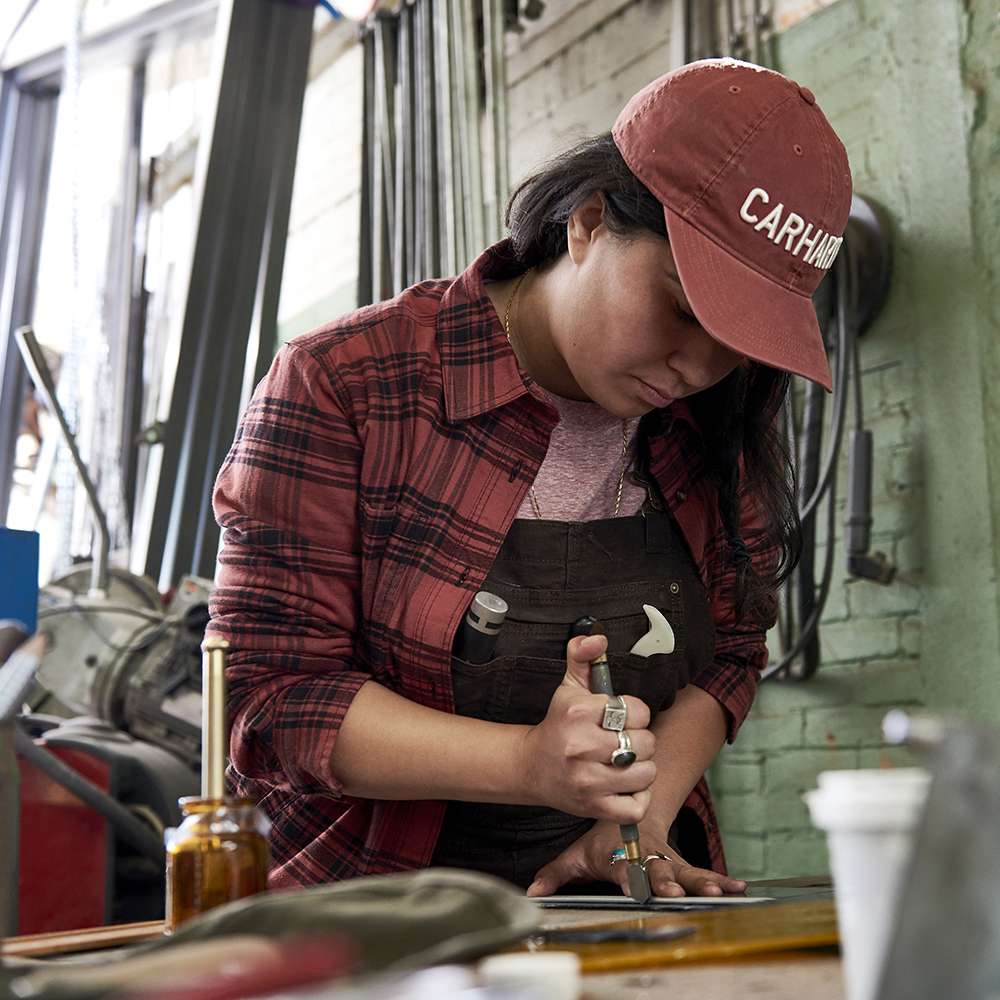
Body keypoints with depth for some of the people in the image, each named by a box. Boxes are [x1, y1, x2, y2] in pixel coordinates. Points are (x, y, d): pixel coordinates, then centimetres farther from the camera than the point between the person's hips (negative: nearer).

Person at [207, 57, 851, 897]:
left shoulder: (714, 425, 3)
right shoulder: (339, 385, -11)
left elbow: (728, 655, 10)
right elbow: (274, 693, -13)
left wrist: (640, 818, -8)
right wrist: (531, 764, -25)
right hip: (376, 917, -4)